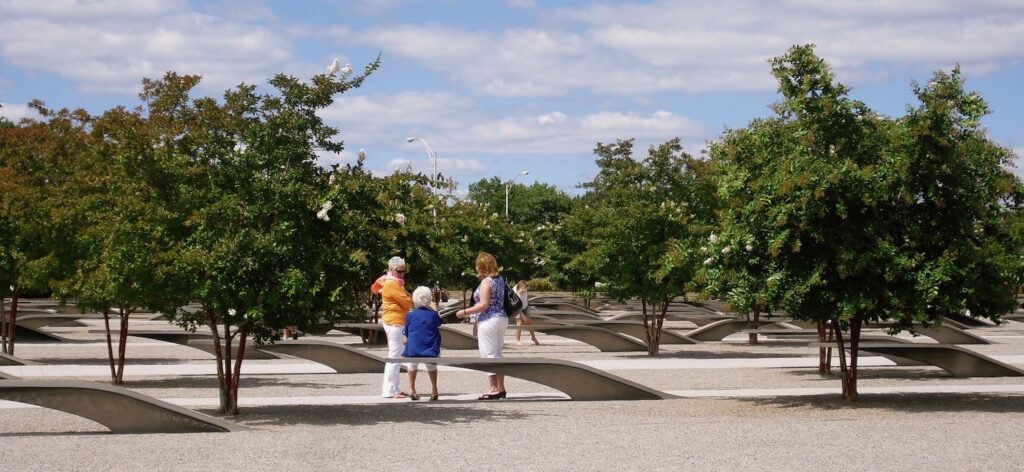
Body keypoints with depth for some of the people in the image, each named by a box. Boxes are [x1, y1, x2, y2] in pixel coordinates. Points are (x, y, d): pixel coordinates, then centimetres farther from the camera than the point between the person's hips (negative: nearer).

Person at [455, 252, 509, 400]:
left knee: (488, 355, -4)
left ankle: (494, 389, -5)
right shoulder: (500, 279, 11)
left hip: (489, 320, -9)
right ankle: (501, 388, 17)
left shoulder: (486, 282, -15)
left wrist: (464, 312, -14)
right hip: (502, 319, 9)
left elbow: (483, 305, -20)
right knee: (497, 355, 15)